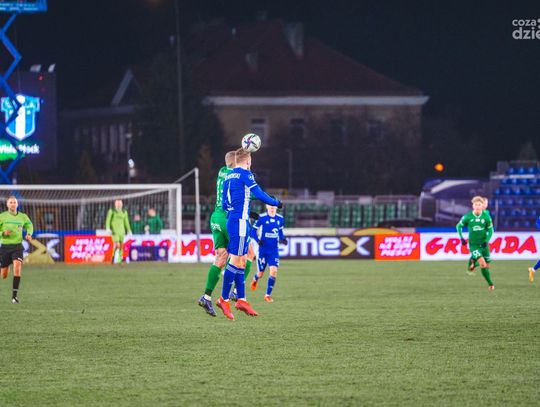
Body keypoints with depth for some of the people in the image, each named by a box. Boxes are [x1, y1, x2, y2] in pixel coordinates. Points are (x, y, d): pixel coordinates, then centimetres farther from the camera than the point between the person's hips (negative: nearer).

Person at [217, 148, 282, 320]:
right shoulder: (245, 174, -8)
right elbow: (259, 194, -13)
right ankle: (224, 299, -8)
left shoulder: (228, 176, 16)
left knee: (241, 262, 11)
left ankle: (241, 300, 10)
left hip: (231, 220, 9)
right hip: (240, 222, -9)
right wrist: (276, 203, 4)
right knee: (236, 261, -8)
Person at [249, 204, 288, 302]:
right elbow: (253, 230, -4)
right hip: (263, 249, -2)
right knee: (261, 273, 8)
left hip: (274, 250, 2)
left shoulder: (280, 219, 2)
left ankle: (268, 295, -3)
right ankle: (255, 279, 48)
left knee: (274, 271, -15)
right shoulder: (262, 218, -9)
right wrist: (257, 240, -21)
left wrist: (282, 239, -3)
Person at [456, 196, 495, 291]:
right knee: (482, 263, -21)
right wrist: (461, 238, -6)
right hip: (473, 244, -3)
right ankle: (490, 284, -11)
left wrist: (487, 240, -11)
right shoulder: (467, 217, -11)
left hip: (483, 243, 3)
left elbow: (490, 230, 3)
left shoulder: (486, 217, -8)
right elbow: (459, 226, 4)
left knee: (487, 265, 9)